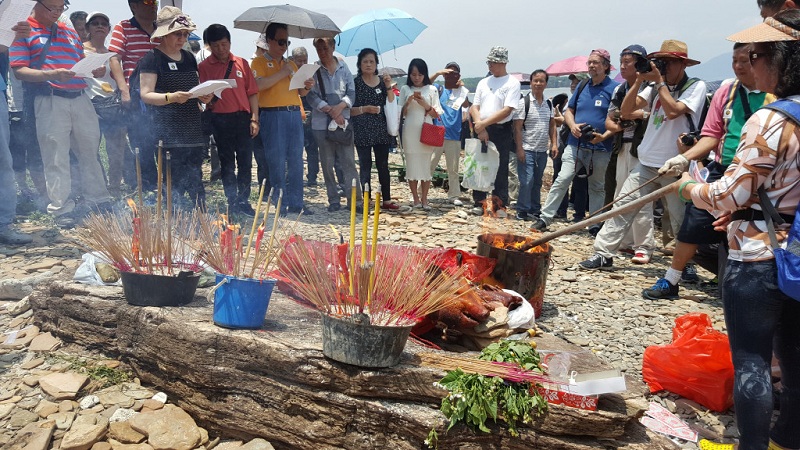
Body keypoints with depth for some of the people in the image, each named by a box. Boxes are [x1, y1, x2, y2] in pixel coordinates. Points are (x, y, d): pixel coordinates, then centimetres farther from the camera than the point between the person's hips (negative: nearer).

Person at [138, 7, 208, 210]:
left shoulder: (189, 57, 15)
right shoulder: (152, 58, -4)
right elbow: (146, 95, -10)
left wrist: (205, 96, 2)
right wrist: (171, 97, -26)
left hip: (193, 130, 6)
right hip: (169, 133, -6)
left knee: (196, 181, 8)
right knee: (175, 185, -6)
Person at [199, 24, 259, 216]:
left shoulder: (242, 63, 8)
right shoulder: (204, 67, 2)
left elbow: (252, 92, 8)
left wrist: (254, 119, 0)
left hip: (243, 117, 2)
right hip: (220, 119, -2)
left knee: (245, 162, 4)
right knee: (227, 163, 6)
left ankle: (243, 202, 14)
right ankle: (233, 202, 14)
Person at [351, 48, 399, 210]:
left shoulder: (383, 81, 9)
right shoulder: (355, 82, -2)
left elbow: (391, 105, 3)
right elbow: (349, 110, -4)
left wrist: (389, 87, -8)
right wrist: (364, 109, -19)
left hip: (381, 130, 4)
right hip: (362, 131, -3)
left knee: (383, 165, 9)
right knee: (365, 166, 0)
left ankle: (387, 200, 16)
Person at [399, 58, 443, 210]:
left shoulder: (431, 89, 5)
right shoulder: (405, 89, 6)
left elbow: (436, 114, 5)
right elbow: (401, 114, 6)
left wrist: (425, 105, -12)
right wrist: (407, 103, -11)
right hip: (410, 132, 0)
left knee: (425, 165, 1)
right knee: (412, 165, 3)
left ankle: (424, 199, 9)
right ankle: (416, 199, 12)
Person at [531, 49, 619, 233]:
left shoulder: (614, 88, -3)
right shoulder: (583, 86, 11)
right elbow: (569, 111, 17)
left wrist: (604, 136, -20)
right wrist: (572, 125, -4)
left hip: (600, 149, -3)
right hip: (575, 144, 3)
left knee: (597, 187, 10)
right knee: (562, 180, -5)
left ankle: (595, 225, 20)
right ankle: (545, 218, -2)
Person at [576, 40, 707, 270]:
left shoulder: (696, 86, -4)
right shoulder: (655, 87, 10)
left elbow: (673, 111, -21)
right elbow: (625, 112, 3)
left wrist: (660, 80, -12)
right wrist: (639, 80, -5)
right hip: (646, 162, 5)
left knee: (681, 219, 5)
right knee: (622, 206, 1)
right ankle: (603, 254, 5)